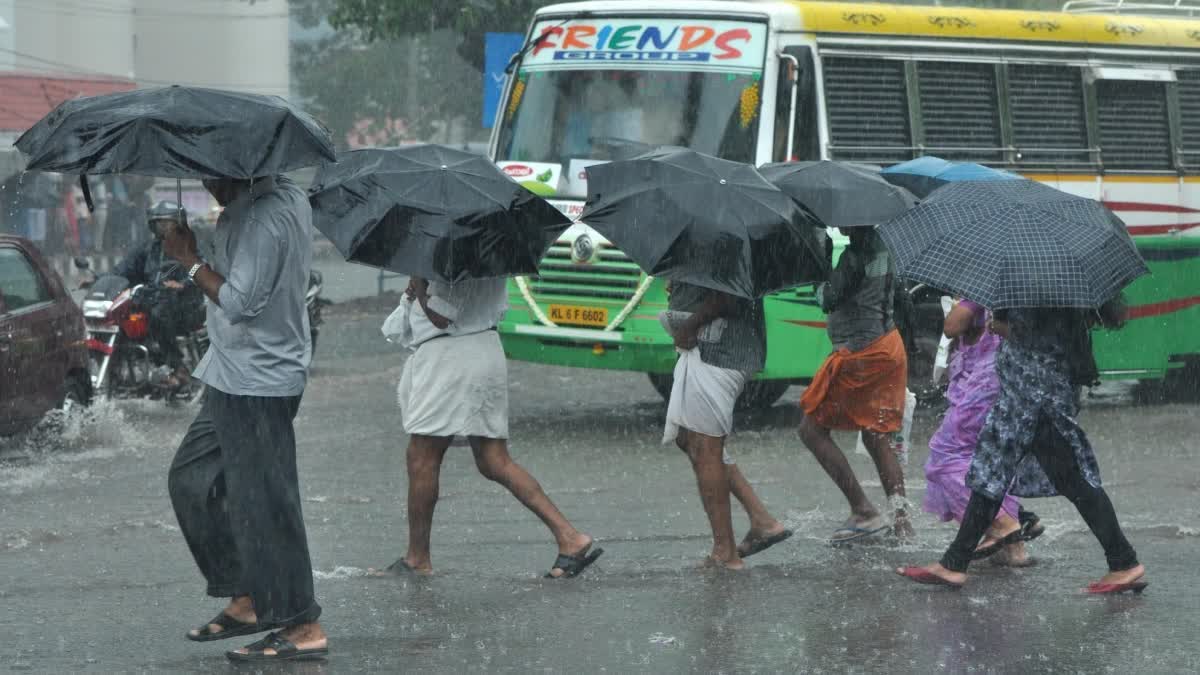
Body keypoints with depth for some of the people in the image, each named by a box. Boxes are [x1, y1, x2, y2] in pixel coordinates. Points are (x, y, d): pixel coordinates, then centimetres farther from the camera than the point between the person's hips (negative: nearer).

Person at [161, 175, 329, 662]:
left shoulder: (260, 219, -23)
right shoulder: (287, 198, 8)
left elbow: (239, 302, -25)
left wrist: (191, 260, -14)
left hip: (254, 387, -11)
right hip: (234, 377, 11)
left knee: (263, 503, -6)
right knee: (191, 479, 19)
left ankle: (303, 629, 0)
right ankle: (248, 600, 24)